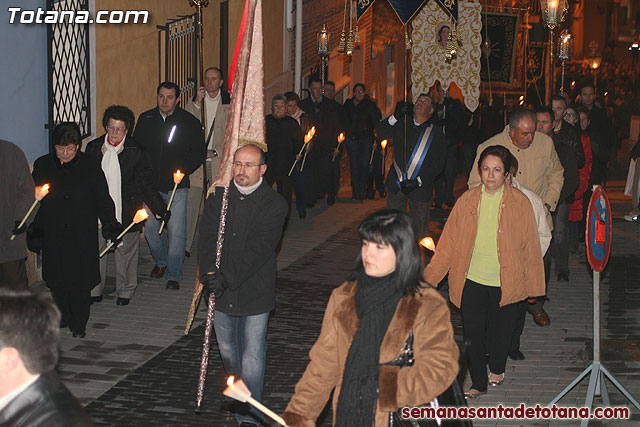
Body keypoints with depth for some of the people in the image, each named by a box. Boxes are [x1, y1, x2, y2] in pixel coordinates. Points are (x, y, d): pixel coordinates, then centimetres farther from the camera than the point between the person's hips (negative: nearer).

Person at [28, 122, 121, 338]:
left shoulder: (89, 167, -2)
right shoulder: (43, 166, 4)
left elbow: (102, 199, 3)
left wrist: (110, 224, -6)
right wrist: (34, 229, 8)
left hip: (82, 235, -2)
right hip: (52, 234, 2)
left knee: (81, 281, -2)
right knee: (56, 280, 7)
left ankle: (78, 324, 12)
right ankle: (62, 316, 28)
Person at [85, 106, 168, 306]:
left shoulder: (135, 152, -6)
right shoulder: (93, 148, 2)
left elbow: (146, 185, -1)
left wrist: (160, 209, -6)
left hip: (126, 213, -2)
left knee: (126, 251, 8)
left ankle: (125, 291, 26)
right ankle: (95, 291, 23)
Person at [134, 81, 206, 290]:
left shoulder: (189, 122, -2)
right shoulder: (145, 119, 6)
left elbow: (200, 152, 3)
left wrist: (184, 170, -10)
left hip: (176, 186, -3)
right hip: (150, 185, 3)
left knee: (176, 232, -6)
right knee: (151, 228, 8)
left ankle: (174, 275, 7)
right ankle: (161, 261, 34)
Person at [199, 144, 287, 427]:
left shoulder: (274, 205, -8)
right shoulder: (218, 199, 5)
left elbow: (259, 249, -17)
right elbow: (207, 239, -4)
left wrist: (227, 277, -24)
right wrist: (209, 273, -22)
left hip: (255, 292, -4)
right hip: (222, 295, 4)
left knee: (252, 356, -6)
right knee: (227, 350, 18)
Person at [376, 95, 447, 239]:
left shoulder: (435, 134, -1)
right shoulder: (402, 123, 6)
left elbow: (438, 164, -4)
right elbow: (381, 132, -7)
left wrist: (417, 182, -14)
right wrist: (395, 116, -23)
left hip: (420, 188, -2)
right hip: (396, 184, 2)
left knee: (418, 230, 3)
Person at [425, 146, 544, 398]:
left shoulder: (519, 203, -7)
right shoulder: (467, 201, -3)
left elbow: (530, 247, 0)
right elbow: (448, 243, 1)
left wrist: (533, 285, 2)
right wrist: (429, 279, -2)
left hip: (505, 282, -1)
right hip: (472, 281, 1)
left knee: (501, 330, 13)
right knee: (473, 332, 3)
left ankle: (496, 369, 43)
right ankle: (478, 384, 21)